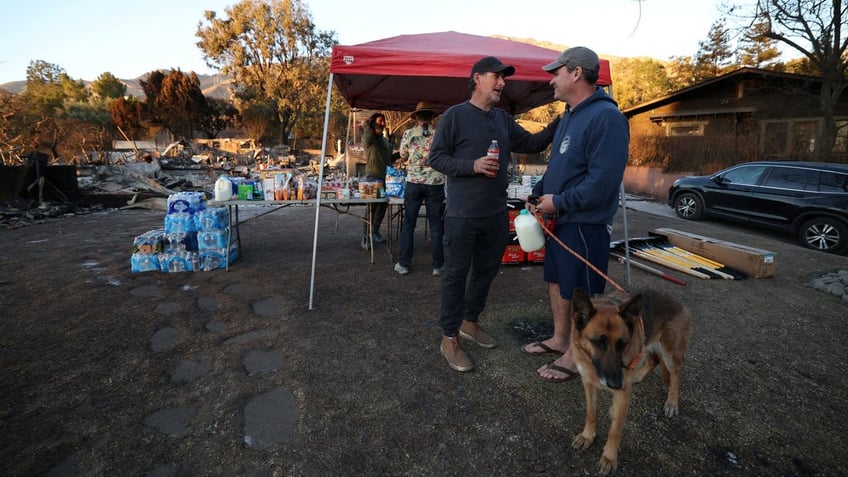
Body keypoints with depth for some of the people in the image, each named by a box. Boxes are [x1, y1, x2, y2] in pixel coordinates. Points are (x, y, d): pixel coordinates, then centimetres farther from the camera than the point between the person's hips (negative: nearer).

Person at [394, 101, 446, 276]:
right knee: (436, 226, 7)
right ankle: (438, 266, 12)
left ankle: (403, 264, 13)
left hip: (413, 183, 0)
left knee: (408, 224, 9)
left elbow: (403, 157, 11)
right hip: (435, 184, 0)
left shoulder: (408, 134, 1)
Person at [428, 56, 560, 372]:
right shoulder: (455, 115, -6)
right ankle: (449, 338, 13)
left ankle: (470, 322, 35)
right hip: (462, 214, -7)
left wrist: (559, 123, 4)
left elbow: (531, 144, 17)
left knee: (486, 271, 16)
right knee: (456, 275, 1)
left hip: (496, 213, 7)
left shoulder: (504, 119, 13)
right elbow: (436, 158, -8)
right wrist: (473, 165, -20)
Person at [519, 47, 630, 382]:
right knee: (556, 281, 18)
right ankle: (559, 339, 35)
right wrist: (538, 193, 9)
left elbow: (603, 180, -25)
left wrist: (560, 203, -20)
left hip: (585, 224, -9)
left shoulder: (606, 117, -18)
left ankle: (576, 355, 20)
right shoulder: (569, 115, 13)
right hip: (559, 218, 9)